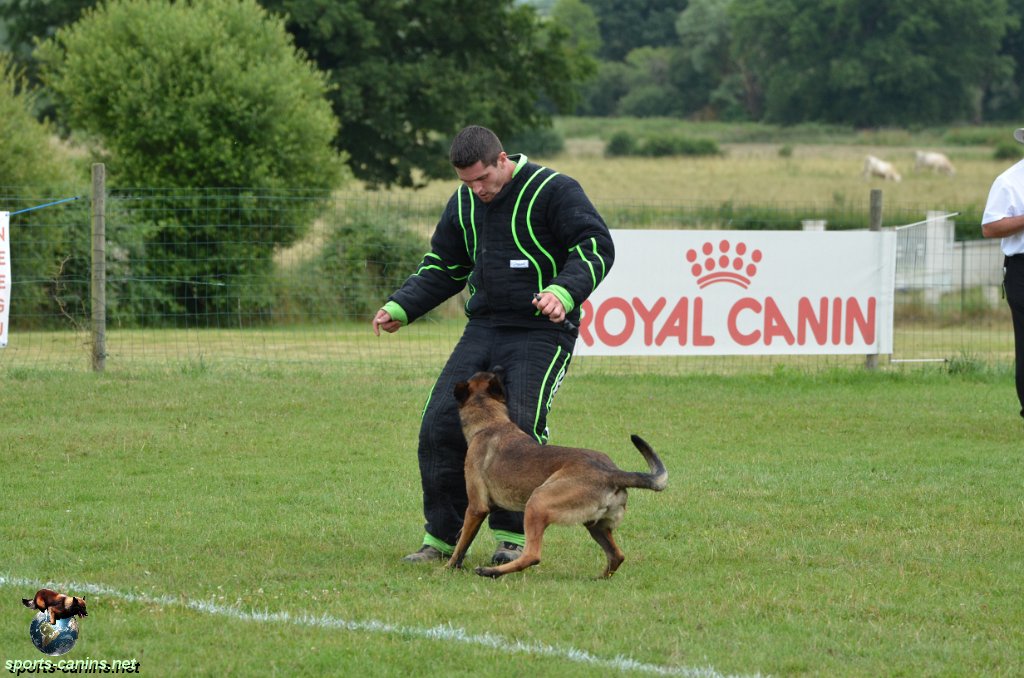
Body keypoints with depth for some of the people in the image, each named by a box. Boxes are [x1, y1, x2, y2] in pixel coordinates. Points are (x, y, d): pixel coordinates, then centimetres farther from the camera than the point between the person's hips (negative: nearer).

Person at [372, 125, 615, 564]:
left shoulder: (553, 191, -8)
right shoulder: (463, 204, 13)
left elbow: (596, 247, -13)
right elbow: (442, 268, 24)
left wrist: (564, 292, -30)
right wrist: (400, 308, 9)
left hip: (541, 333, -6)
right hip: (483, 329, 6)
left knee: (519, 425, -20)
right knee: (441, 423, -5)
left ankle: (513, 539, -8)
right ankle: (442, 537, 6)